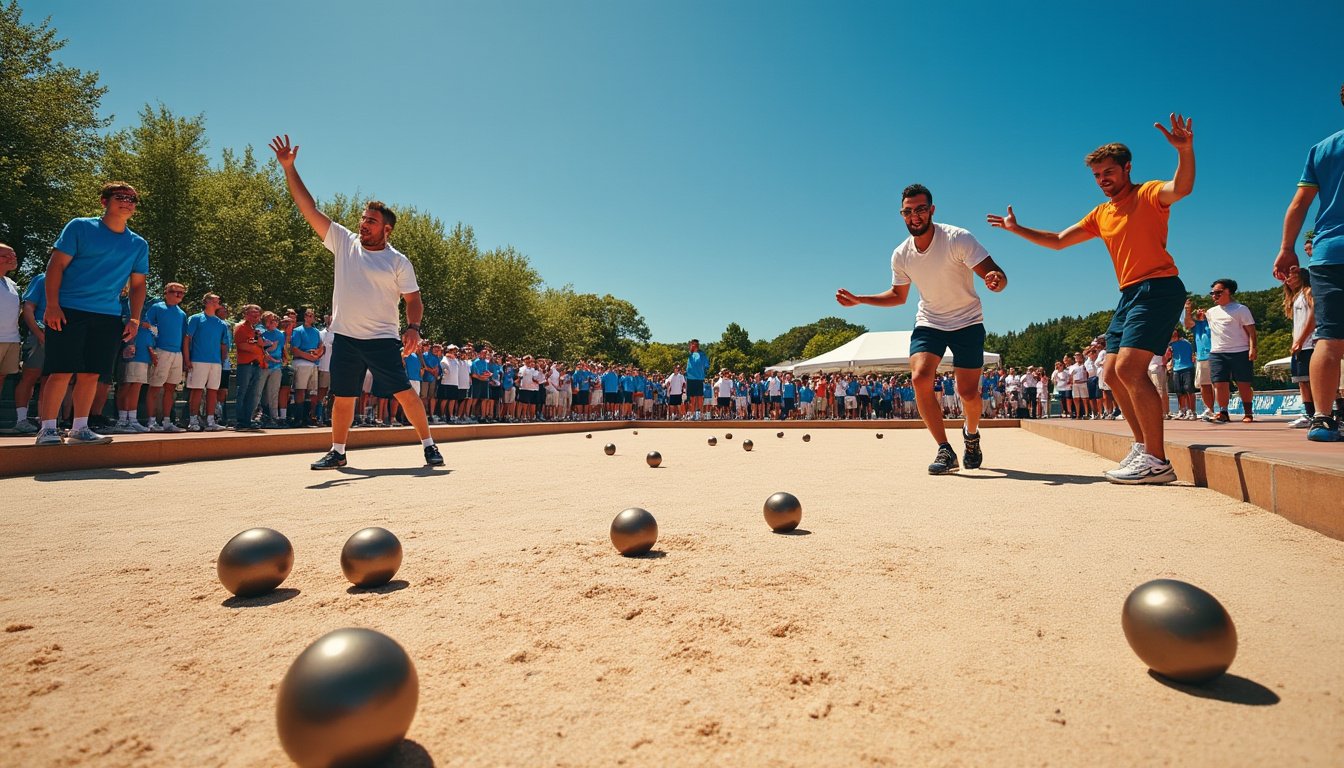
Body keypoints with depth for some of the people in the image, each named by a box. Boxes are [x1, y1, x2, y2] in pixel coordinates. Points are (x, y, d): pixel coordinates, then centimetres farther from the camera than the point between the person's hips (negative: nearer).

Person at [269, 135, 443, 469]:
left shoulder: (399, 261, 1)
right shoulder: (344, 242, 8)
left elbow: (414, 299, 1)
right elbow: (309, 208, 8)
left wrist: (413, 327, -17)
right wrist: (288, 168, 4)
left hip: (383, 339, -3)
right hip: (345, 337, 3)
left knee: (404, 393, -7)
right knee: (342, 398, 8)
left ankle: (429, 446, 4)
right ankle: (337, 453, 22)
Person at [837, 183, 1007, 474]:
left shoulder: (958, 238, -17)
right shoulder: (900, 255, -4)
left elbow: (995, 274, -22)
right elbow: (898, 295, 12)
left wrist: (997, 280, -47)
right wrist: (858, 300, 2)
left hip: (967, 322, -3)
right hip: (929, 322, 3)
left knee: (968, 393, -7)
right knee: (920, 377, -22)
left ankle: (971, 434, 30)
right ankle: (945, 450, -11)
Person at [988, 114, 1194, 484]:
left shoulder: (1147, 195, -3)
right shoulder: (1100, 214, 18)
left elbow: (1181, 188, -26)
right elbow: (1058, 241, 23)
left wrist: (1185, 152, -43)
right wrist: (1017, 229, 18)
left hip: (1158, 288, -9)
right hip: (1129, 294, 9)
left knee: (1129, 368, -22)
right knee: (1113, 375, 8)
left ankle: (1157, 461, -19)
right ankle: (1143, 447, 18)